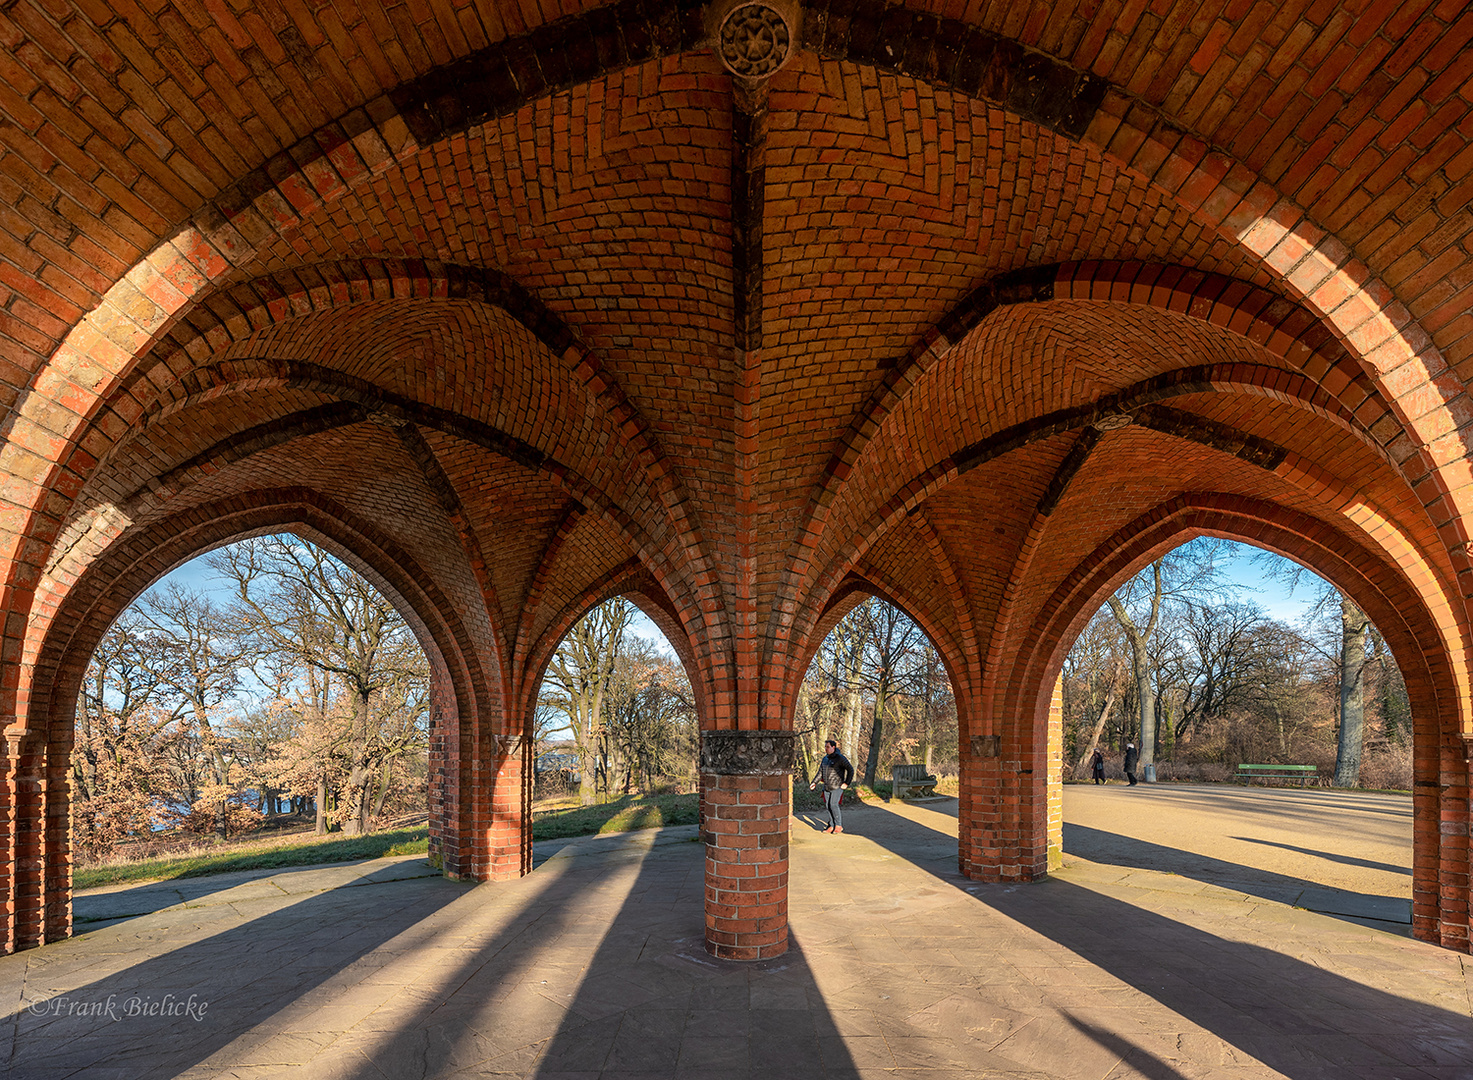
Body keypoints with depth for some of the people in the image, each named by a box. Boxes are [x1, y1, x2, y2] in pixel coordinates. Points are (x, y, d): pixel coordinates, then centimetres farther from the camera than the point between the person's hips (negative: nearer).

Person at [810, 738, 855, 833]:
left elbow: (851, 770, -5)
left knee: (833, 804, -14)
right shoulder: (825, 759, 14)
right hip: (827, 787, 7)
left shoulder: (840, 758, -7)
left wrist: (847, 783, -8)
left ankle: (838, 825, -1)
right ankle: (832, 826, 11)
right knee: (828, 806, 3)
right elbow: (821, 772, 22)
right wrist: (815, 783, 15)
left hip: (837, 787, -7)